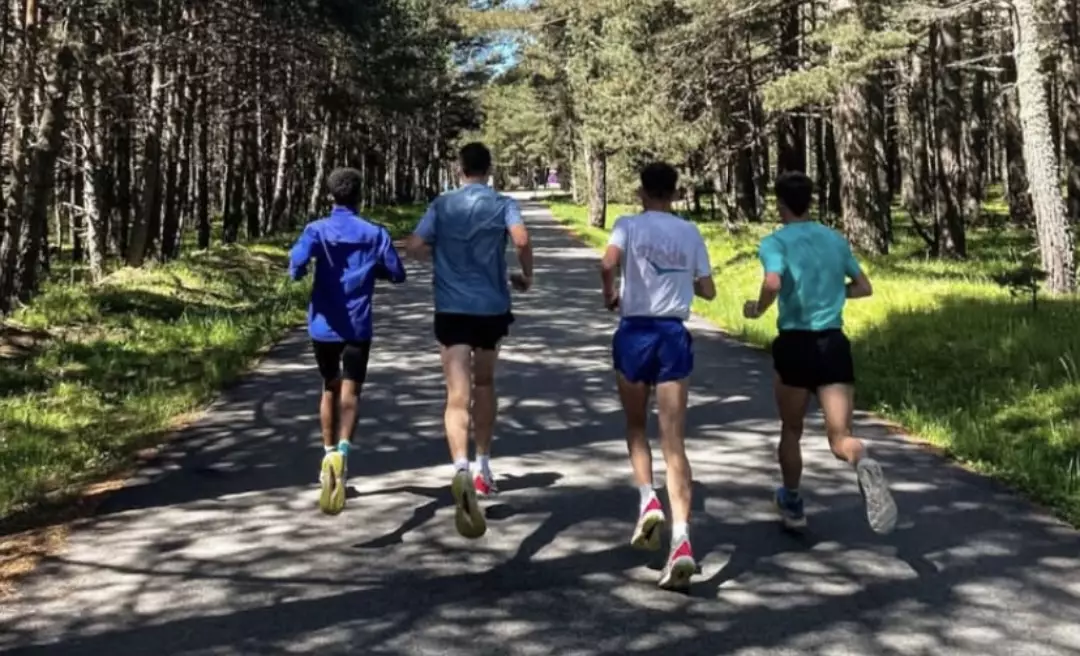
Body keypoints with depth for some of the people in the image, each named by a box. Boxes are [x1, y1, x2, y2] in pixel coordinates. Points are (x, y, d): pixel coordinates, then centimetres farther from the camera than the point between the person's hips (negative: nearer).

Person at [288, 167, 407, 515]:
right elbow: (397, 274, 2)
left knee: (330, 389, 21)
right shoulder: (375, 233, 0)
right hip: (358, 326, -2)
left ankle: (329, 455, 30)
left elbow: (297, 263, -18)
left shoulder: (317, 229, -2)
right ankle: (341, 451, -34)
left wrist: (297, 272, 5)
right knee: (349, 394, -8)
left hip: (323, 325, 2)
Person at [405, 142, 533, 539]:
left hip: (452, 309, -1)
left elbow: (414, 246, -4)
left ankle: (462, 468, -33)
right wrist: (527, 276, 1)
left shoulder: (442, 205, 4)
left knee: (458, 395, -8)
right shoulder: (502, 205, 0)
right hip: (492, 308, 1)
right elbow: (521, 240, -17)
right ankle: (483, 468, 30)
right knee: (484, 384, 21)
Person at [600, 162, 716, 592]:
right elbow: (708, 291, 12)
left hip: (635, 331, -1)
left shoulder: (629, 225, -2)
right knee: (674, 443, -1)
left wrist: (609, 296, -1)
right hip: (674, 335, 2)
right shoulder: (691, 233, 8)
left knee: (636, 426, 22)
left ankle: (648, 499, 0)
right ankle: (681, 539, -13)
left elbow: (608, 264, -20)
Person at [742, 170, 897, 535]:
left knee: (791, 430, 19)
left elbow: (773, 283, -24)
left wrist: (757, 310, -5)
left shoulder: (775, 242, -5)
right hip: (834, 343, 3)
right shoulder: (836, 239, 12)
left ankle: (792, 504, 32)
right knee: (840, 436, -1)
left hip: (795, 343, -3)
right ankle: (864, 464, -36)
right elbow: (864, 288, 18)